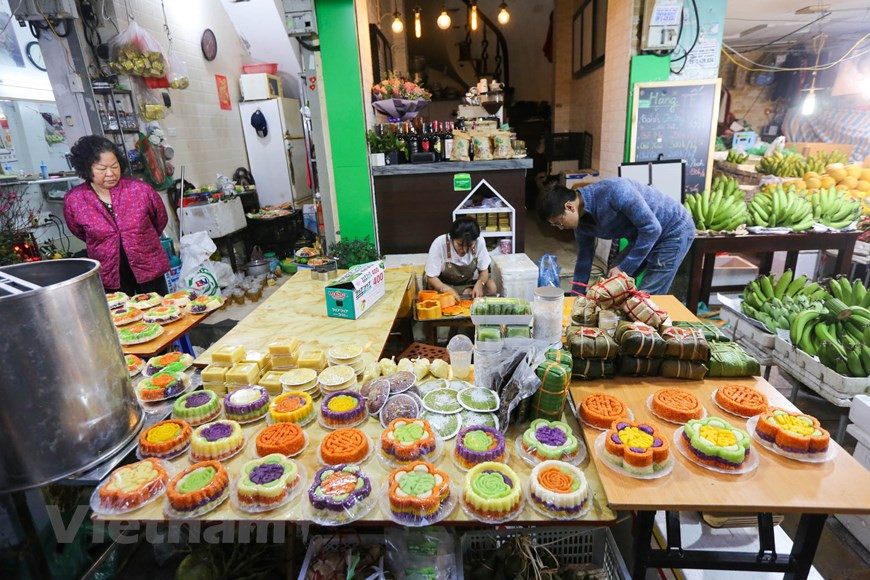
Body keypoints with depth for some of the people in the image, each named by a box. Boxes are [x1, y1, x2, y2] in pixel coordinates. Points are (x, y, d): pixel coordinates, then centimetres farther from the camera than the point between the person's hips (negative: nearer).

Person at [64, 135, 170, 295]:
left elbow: (160, 220, 6)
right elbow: (79, 232, 12)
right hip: (109, 275, 1)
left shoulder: (140, 189, -12)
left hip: (149, 268, 0)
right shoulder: (73, 200, -9)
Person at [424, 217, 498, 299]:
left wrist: (479, 284, -31)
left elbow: (484, 271, -8)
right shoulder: (439, 244, -28)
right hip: (444, 285, -3)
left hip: (469, 283, 4)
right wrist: (448, 290, -38)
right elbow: (431, 277, -20)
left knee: (491, 287, -22)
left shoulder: (479, 241, -21)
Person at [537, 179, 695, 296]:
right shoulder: (582, 223, -8)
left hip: (674, 230, -7)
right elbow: (584, 260, 6)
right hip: (643, 235, 8)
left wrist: (624, 268, -24)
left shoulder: (613, 191, -34)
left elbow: (652, 228, -30)